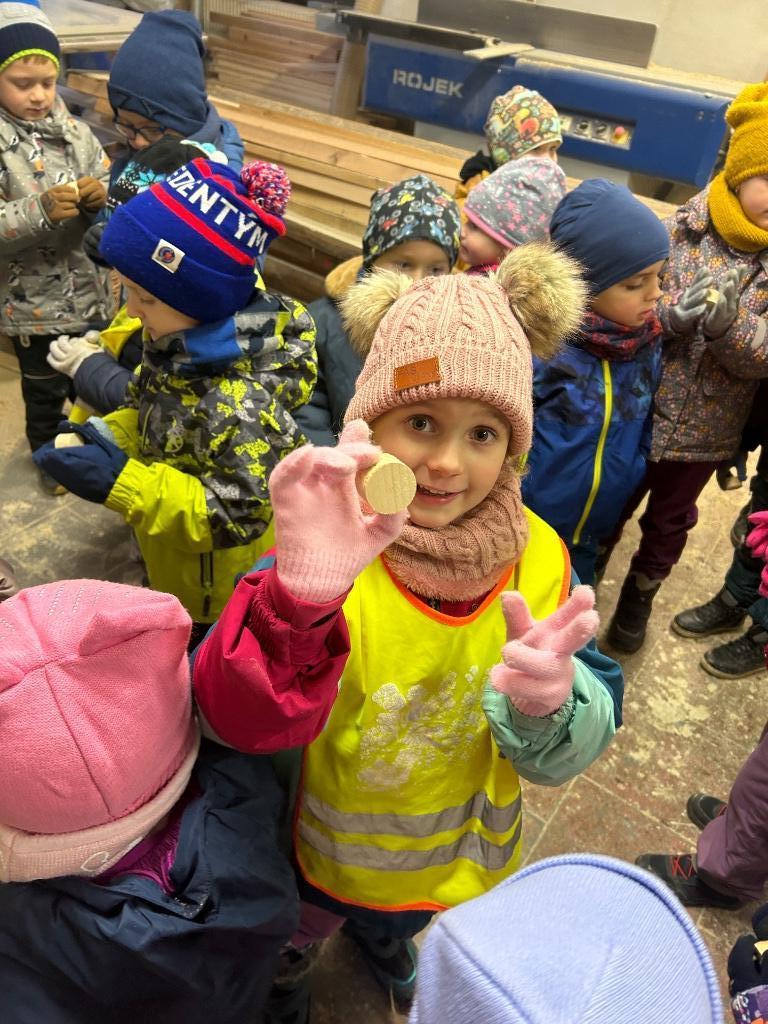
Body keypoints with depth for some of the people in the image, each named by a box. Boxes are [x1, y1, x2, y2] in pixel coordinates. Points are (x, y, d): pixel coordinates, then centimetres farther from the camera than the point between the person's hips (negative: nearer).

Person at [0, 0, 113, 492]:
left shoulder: (74, 131, -3)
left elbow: (113, 200, -1)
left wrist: (100, 197, -22)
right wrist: (40, 210, -35)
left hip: (89, 289, 3)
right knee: (44, 387, 15)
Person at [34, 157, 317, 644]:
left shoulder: (240, 403, -38)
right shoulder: (184, 340, -12)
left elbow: (241, 514, -31)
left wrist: (121, 483, -35)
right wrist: (111, 435, -15)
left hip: (220, 593, -7)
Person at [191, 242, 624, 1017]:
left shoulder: (537, 557, -21)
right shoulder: (326, 548, -32)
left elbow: (576, 744, -18)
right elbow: (232, 721, -43)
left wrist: (547, 704, -42)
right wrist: (299, 598, -63)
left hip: (459, 853, 3)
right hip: (322, 846, -3)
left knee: (397, 925, 37)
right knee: (289, 939, 30)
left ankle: (382, 941, 73)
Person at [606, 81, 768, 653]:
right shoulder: (679, 231, -12)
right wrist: (671, 313, -32)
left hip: (705, 430, 2)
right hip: (638, 413, -2)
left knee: (669, 521, 21)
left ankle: (640, 595, 46)